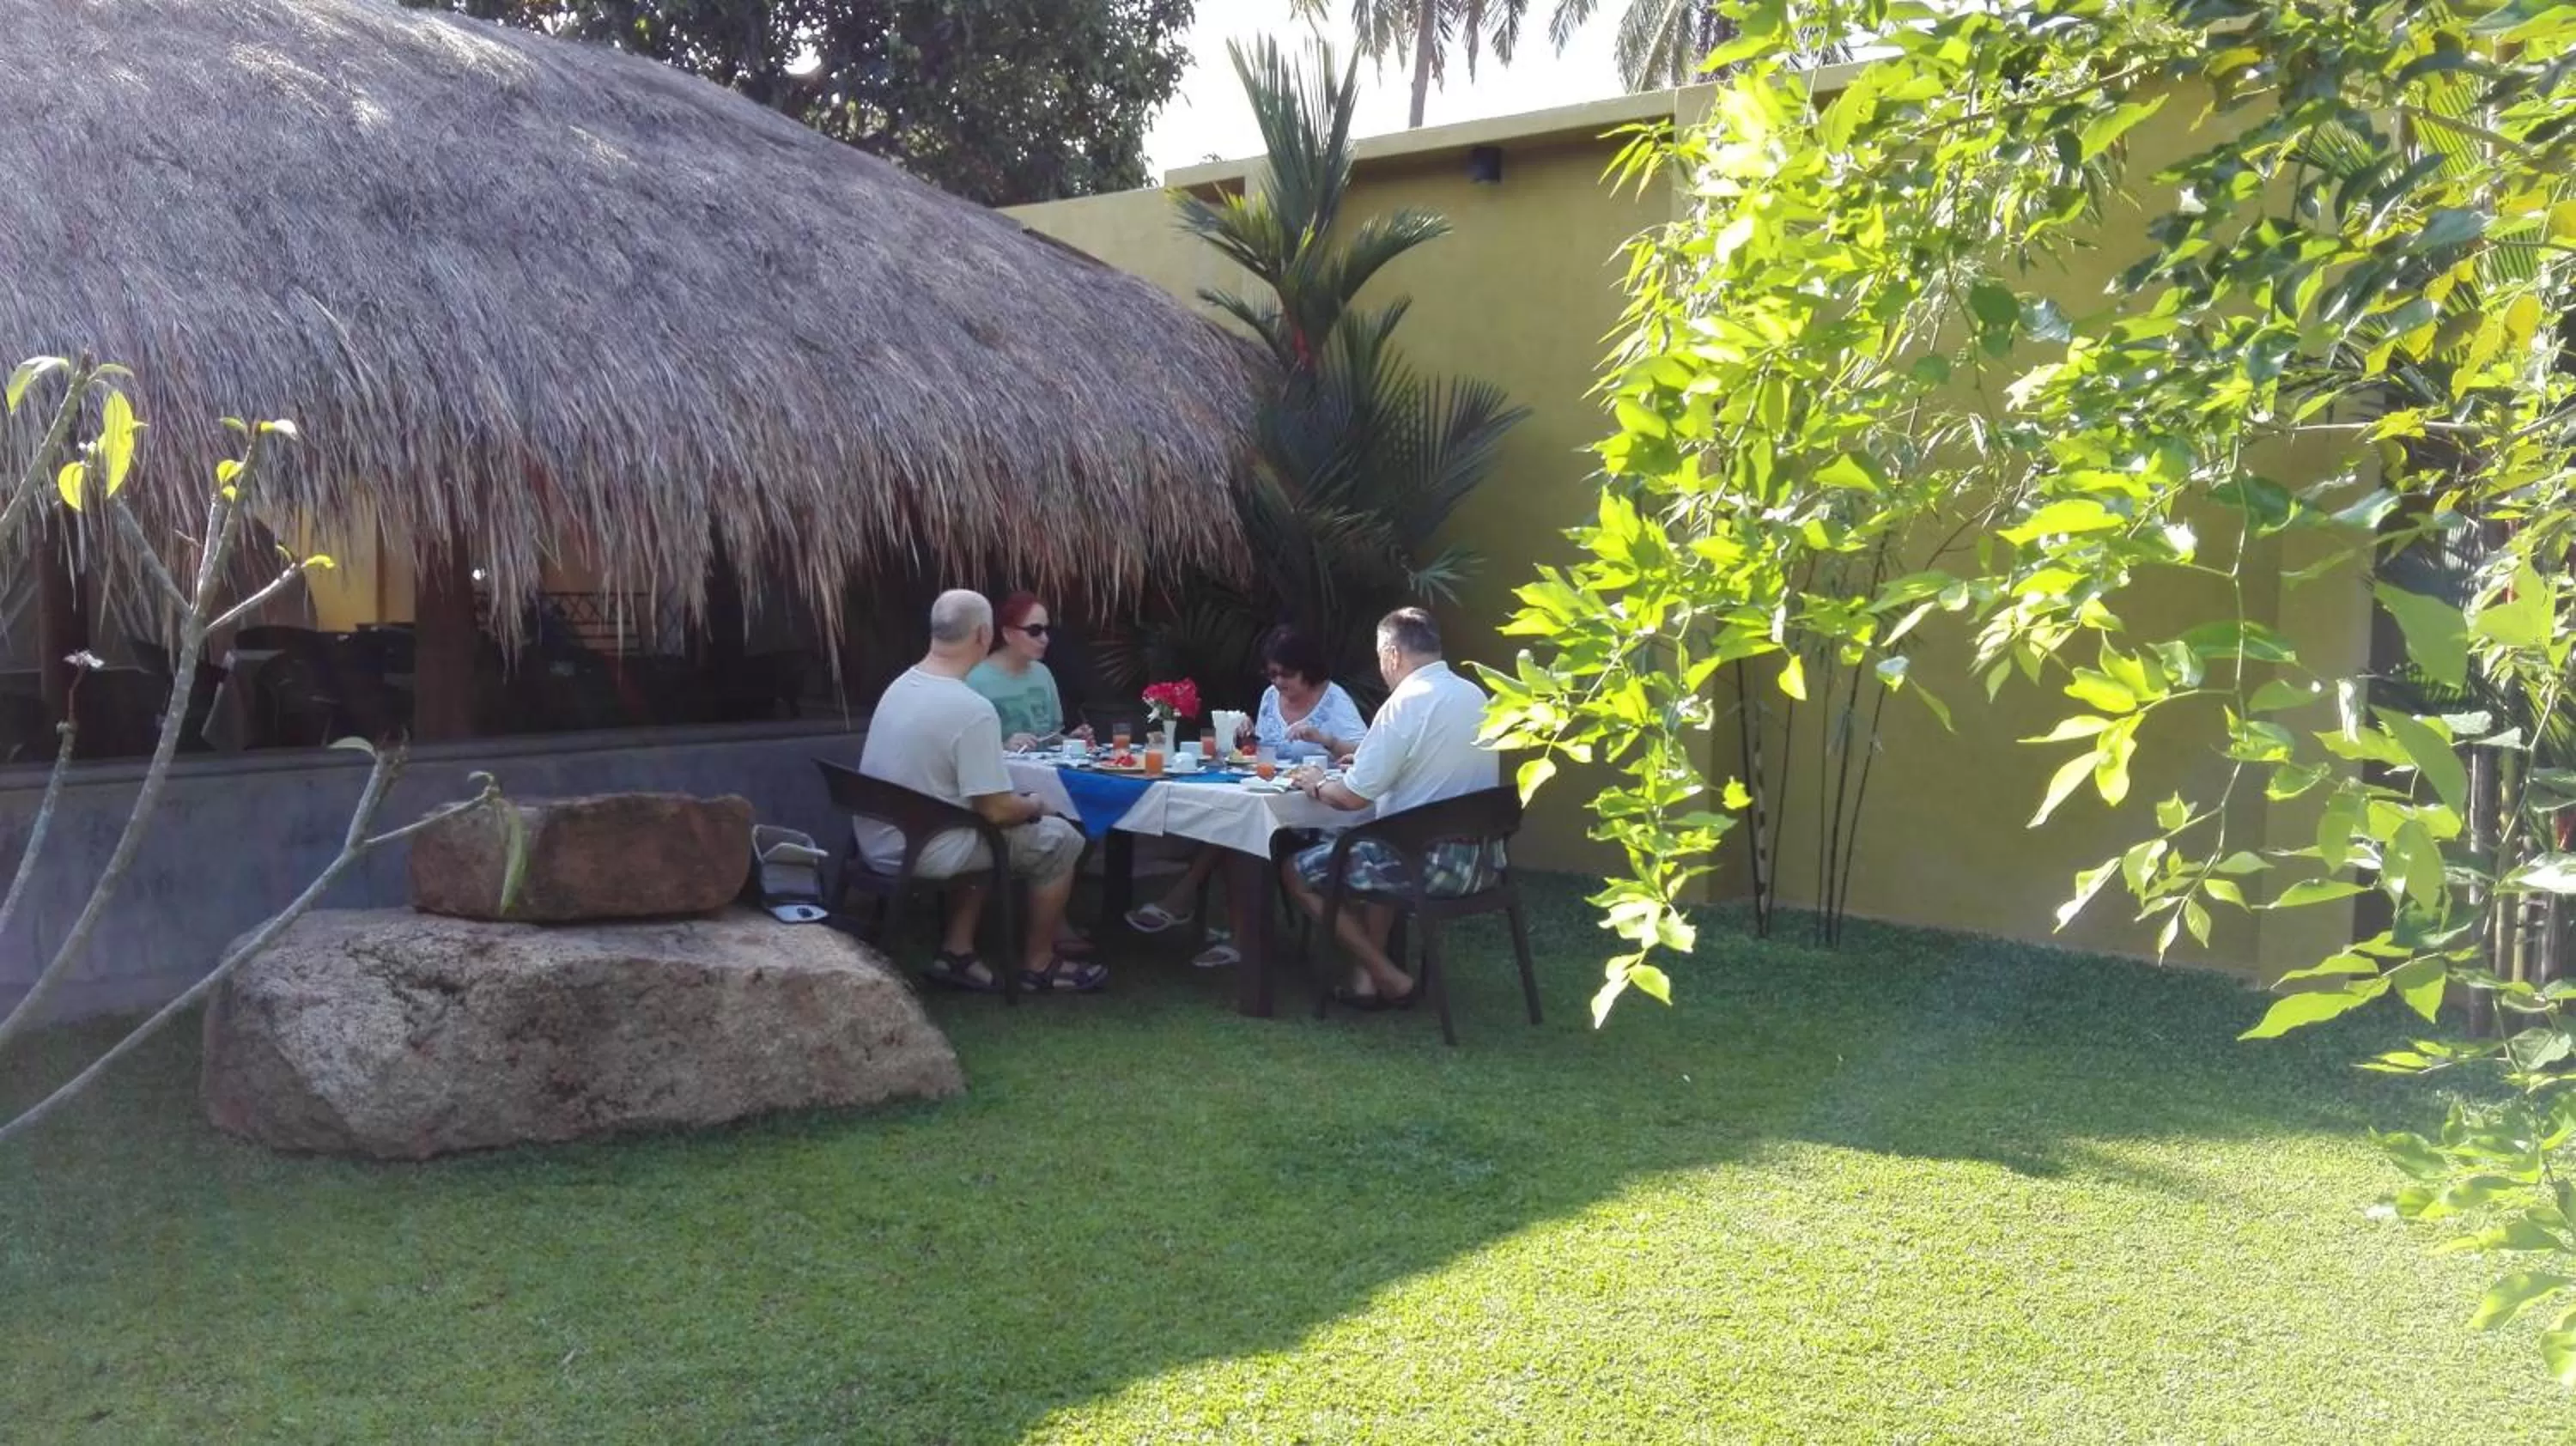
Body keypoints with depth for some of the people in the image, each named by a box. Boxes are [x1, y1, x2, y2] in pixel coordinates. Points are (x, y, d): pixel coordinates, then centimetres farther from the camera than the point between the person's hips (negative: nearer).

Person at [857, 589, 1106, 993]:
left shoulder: (901, 684, 2)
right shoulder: (972, 709, -23)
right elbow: (996, 810, -20)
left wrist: (999, 746, 18)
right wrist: (1034, 806, 0)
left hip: (878, 841, 8)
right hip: (922, 853, -8)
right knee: (1060, 838, 6)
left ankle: (956, 950, 24)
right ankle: (1039, 964, 19)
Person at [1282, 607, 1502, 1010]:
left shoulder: (1404, 705, -16)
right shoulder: (1475, 695, 9)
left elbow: (1353, 798, -15)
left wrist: (1318, 785, 6)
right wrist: (1367, 757, 30)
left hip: (1431, 864, -9)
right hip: (1482, 859, 9)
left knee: (1298, 870, 8)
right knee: (1376, 855, 35)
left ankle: (1389, 980, 7)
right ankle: (1369, 974, 27)